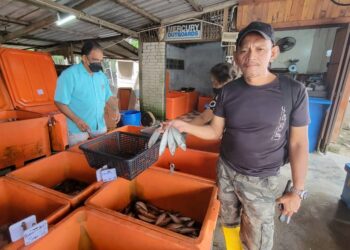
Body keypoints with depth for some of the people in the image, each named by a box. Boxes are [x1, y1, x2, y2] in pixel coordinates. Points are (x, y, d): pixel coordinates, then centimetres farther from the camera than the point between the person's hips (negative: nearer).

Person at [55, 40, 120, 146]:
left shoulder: (102, 76, 6)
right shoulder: (69, 75, -13)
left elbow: (108, 97, 14)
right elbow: (60, 102, -13)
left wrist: (115, 109, -4)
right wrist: (76, 120, -24)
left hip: (100, 127, 6)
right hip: (79, 129, -5)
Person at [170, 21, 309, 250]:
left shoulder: (294, 91, -13)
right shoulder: (229, 91, -6)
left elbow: (298, 144, -7)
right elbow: (215, 132, -2)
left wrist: (298, 190, -5)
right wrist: (184, 126, -16)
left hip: (261, 181, -2)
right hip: (226, 171, 3)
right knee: (229, 221, 24)